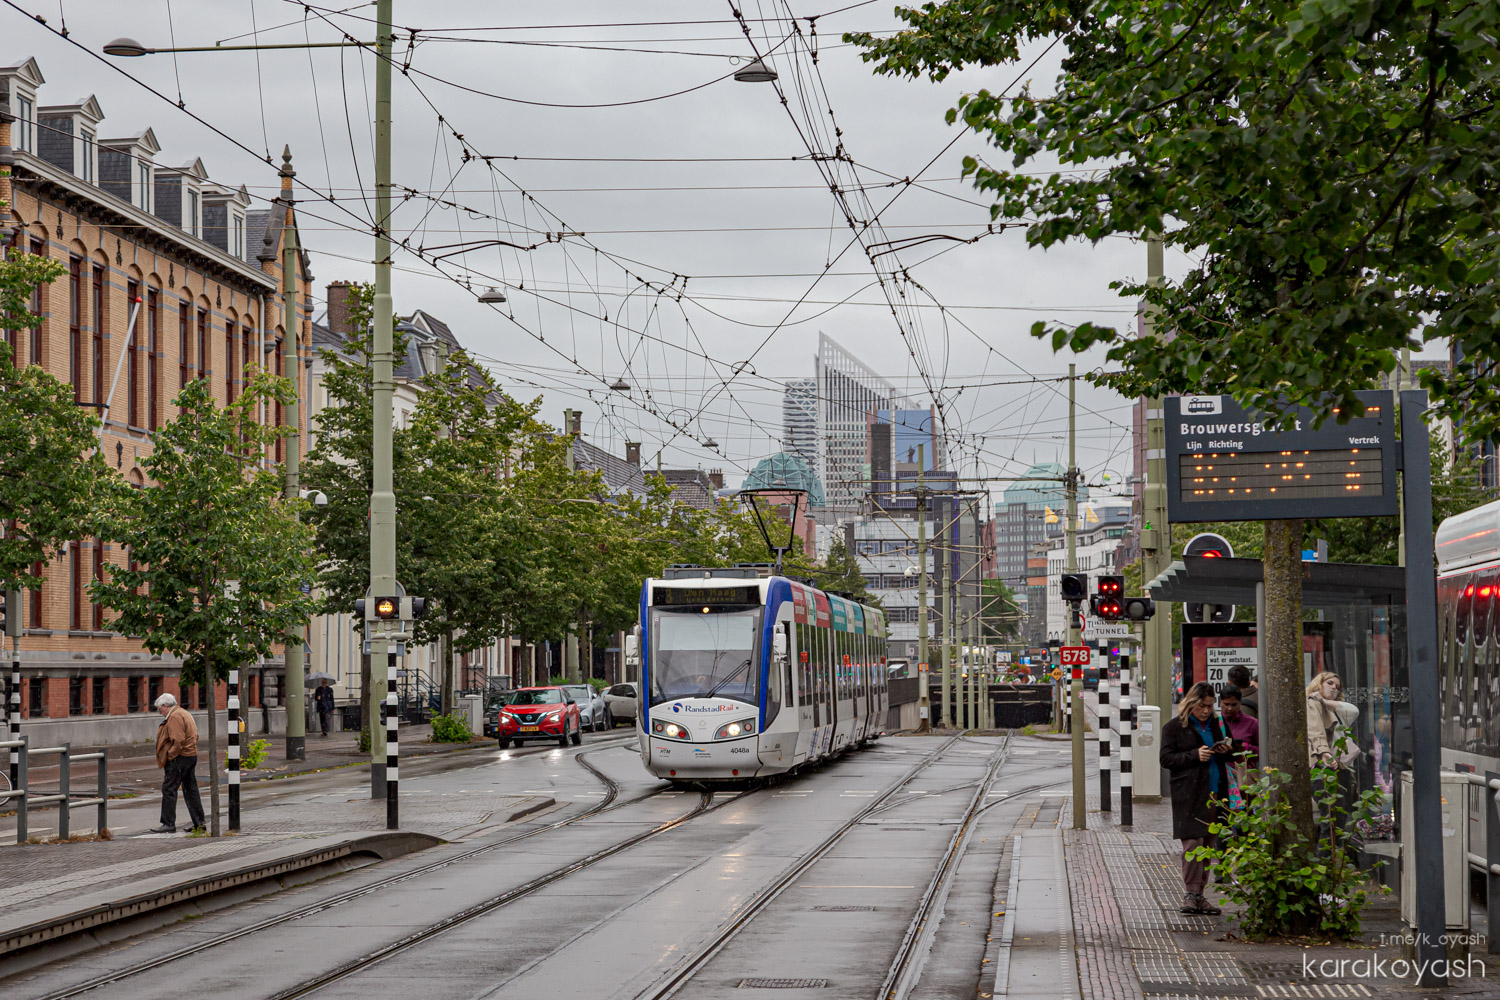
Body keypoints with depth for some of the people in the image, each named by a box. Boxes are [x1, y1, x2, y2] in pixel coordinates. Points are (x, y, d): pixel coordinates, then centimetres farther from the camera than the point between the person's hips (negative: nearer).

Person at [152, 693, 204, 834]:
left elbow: (178, 740, -23)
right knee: (191, 790, 13)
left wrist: (170, 756, -14)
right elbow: (195, 736, 20)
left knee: (169, 790, -7)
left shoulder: (174, 717, -14)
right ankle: (199, 823, 14)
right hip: (192, 755, 10)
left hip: (179, 758, -10)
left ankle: (169, 824, -8)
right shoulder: (185, 713, 18)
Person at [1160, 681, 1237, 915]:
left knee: (1207, 844, 7)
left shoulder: (1216, 724, 16)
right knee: (1192, 842, -12)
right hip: (1189, 794, -5)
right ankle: (1190, 894, -7)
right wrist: (1195, 755, -16)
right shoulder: (1174, 726, 1)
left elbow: (1229, 755, 25)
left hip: (1214, 792, 5)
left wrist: (1227, 750, 1)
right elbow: (1166, 758, -5)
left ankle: (1198, 894, 12)